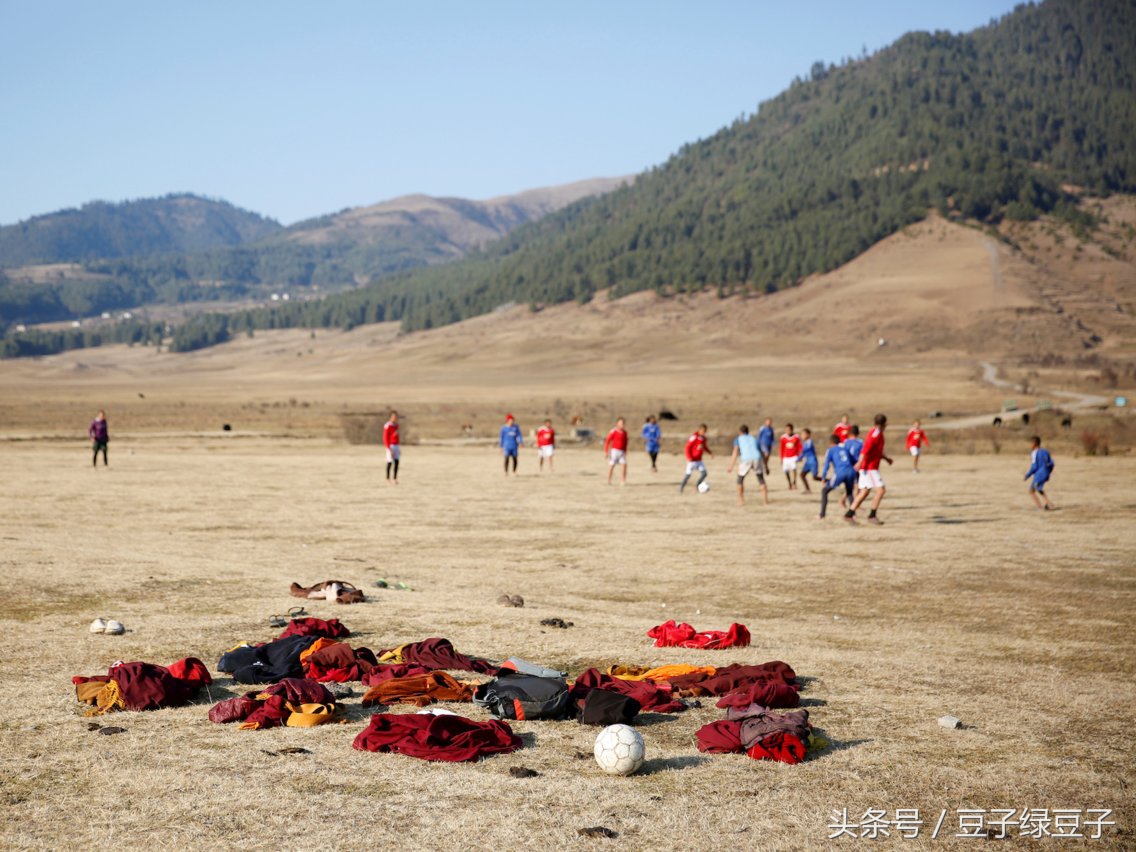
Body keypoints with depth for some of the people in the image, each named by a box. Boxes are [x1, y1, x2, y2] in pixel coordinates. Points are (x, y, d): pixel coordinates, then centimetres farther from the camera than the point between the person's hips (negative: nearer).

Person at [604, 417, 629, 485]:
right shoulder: (613, 431, -10)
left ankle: (622, 481, -8)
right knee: (611, 465, 0)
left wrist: (625, 451, 22)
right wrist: (606, 451, -12)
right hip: (614, 450, -5)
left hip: (622, 451, 5)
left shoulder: (624, 432, 9)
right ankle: (608, 481, 12)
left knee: (624, 464, -8)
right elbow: (607, 441, -9)